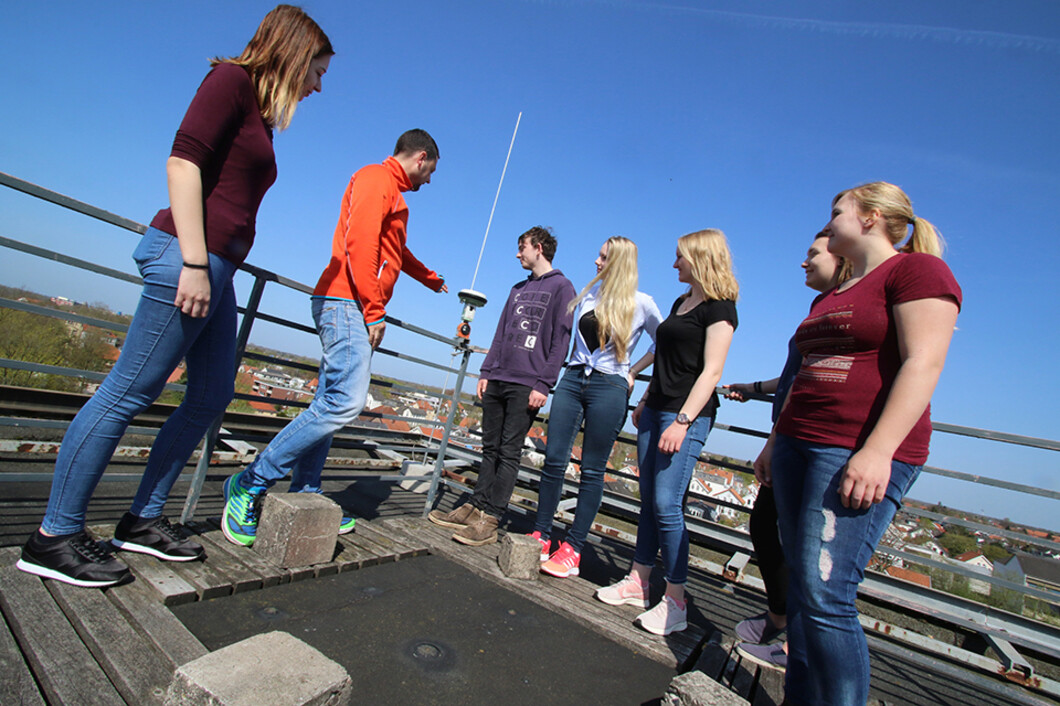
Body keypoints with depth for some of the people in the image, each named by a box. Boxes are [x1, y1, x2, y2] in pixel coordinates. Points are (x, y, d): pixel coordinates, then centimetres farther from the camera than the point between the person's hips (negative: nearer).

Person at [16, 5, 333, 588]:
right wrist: (195, 262, -20)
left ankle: (142, 521, 19)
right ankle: (53, 538, 7)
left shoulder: (260, 117, 24)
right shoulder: (232, 80, 0)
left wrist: (212, 270, 20)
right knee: (129, 392, -6)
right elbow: (183, 161, -13)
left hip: (216, 270, 10)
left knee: (211, 396, 9)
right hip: (187, 256, -9)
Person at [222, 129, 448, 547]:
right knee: (346, 401, -19)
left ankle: (304, 497, 10)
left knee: (330, 405, 6)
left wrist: (431, 280, 59)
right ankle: (251, 483, -11)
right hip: (347, 303, -10)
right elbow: (359, 243, -16)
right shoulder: (376, 179, -2)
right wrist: (375, 310, -17)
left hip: (351, 309, 10)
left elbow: (396, 251, 45)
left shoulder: (391, 192, 29)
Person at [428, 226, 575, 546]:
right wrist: (485, 372, 12)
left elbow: (560, 341, -8)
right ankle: (476, 506, 15)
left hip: (526, 386, -7)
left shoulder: (562, 287, 0)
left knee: (509, 452, -4)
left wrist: (543, 384, -14)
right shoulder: (518, 289, 22)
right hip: (496, 380, 7)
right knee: (491, 448, 9)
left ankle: (490, 519, 0)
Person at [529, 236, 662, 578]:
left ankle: (573, 549, 9)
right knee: (554, 459, 2)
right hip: (573, 379, 5)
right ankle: (540, 536, 14)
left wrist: (633, 371, 4)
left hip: (609, 388, -4)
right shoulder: (590, 291, 11)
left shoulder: (641, 303, -2)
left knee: (592, 470, 1)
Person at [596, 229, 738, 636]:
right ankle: (638, 583, 21)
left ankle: (675, 602, 4)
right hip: (656, 409, 8)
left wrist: (682, 421, -22)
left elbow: (710, 371, -15)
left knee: (667, 505, -9)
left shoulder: (719, 308, -7)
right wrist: (645, 402, 20)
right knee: (649, 501, 11)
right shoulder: (681, 302, 18)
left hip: (688, 414, -8)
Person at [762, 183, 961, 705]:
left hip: (862, 454, -8)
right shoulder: (829, 297, 23)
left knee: (825, 596, -11)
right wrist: (776, 440, 22)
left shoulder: (916, 269, -2)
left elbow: (923, 363, -14)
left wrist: (877, 451, -23)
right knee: (801, 586, 9)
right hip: (800, 446, 8)